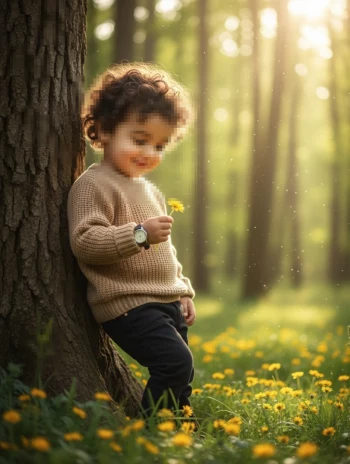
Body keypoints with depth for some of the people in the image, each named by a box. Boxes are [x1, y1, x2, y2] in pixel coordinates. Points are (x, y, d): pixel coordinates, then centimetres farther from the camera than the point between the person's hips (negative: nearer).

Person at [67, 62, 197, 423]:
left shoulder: (149, 191, 21)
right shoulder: (93, 185, -9)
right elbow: (84, 241, -20)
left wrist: (184, 292, 21)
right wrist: (140, 234, -26)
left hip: (166, 303, 9)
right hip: (128, 304, -9)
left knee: (180, 380, 10)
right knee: (176, 363, -20)